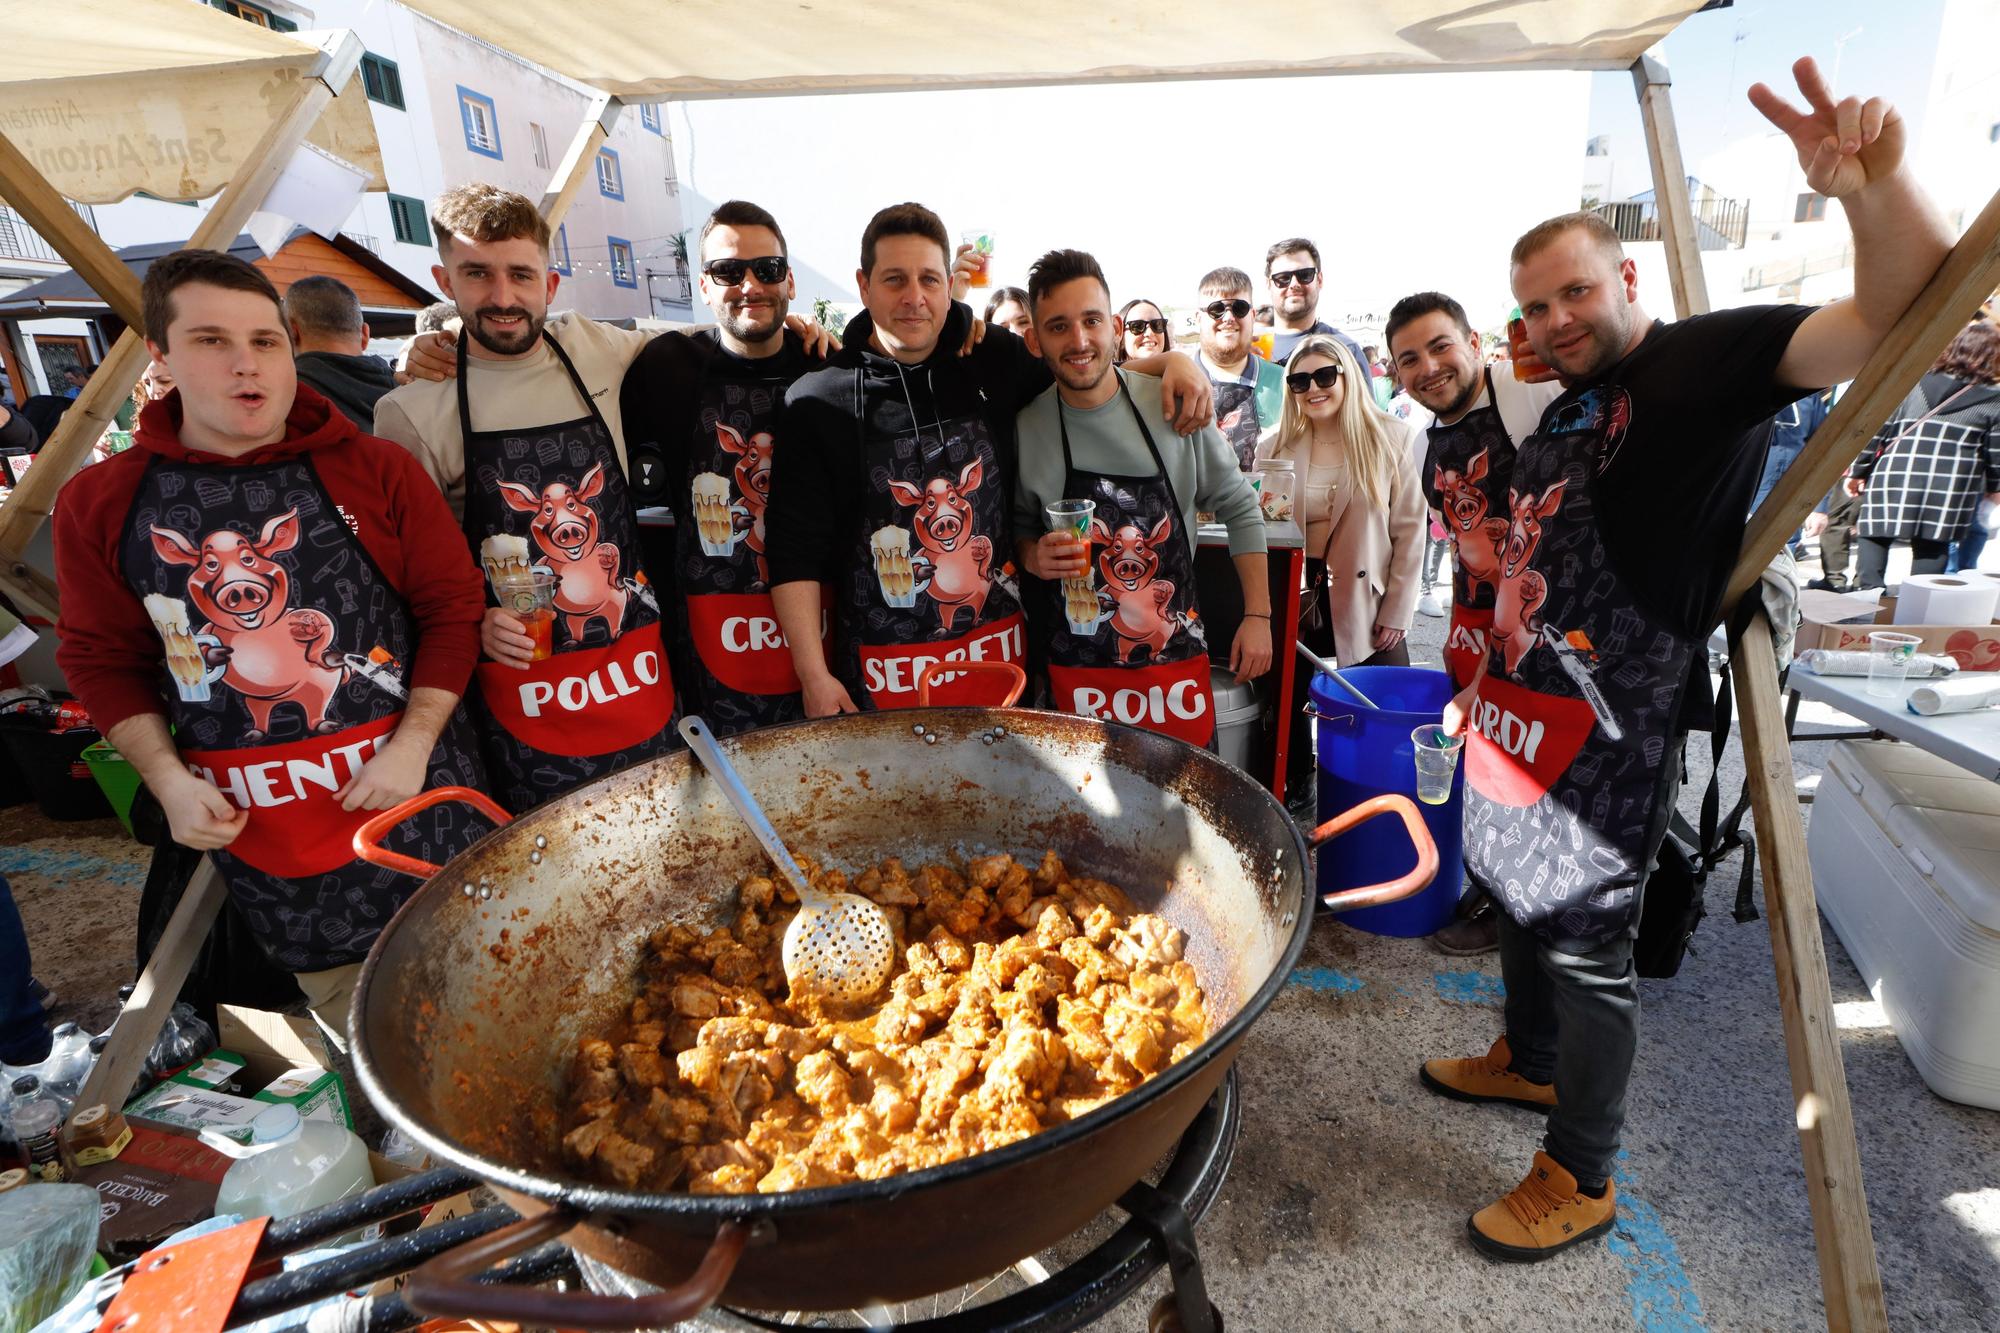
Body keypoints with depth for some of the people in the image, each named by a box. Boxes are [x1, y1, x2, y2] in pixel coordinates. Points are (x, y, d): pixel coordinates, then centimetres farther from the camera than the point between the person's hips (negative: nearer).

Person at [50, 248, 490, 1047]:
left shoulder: (377, 469, -4)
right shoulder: (100, 501, 3)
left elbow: (452, 606, -3)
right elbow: (102, 657, 10)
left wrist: (411, 747, -11)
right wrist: (168, 780, -3)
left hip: (414, 796, -1)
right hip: (253, 827, 2)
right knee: (352, 1018, 15)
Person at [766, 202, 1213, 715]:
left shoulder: (996, 360, 2)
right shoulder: (817, 401, -6)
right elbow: (795, 551, -7)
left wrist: (1169, 361, 2)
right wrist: (814, 677, -13)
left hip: (1000, 653, 3)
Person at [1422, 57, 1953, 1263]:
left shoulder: (1703, 360, -7)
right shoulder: (1570, 406, 17)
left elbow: (1898, 317, -23)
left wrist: (1878, 186, -41)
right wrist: (1487, 661, 18)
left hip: (1610, 732, -8)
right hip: (1524, 708, 9)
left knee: (1586, 943, 2)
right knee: (1522, 893, 21)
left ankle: (1583, 1180, 21)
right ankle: (1529, 1061, 44)